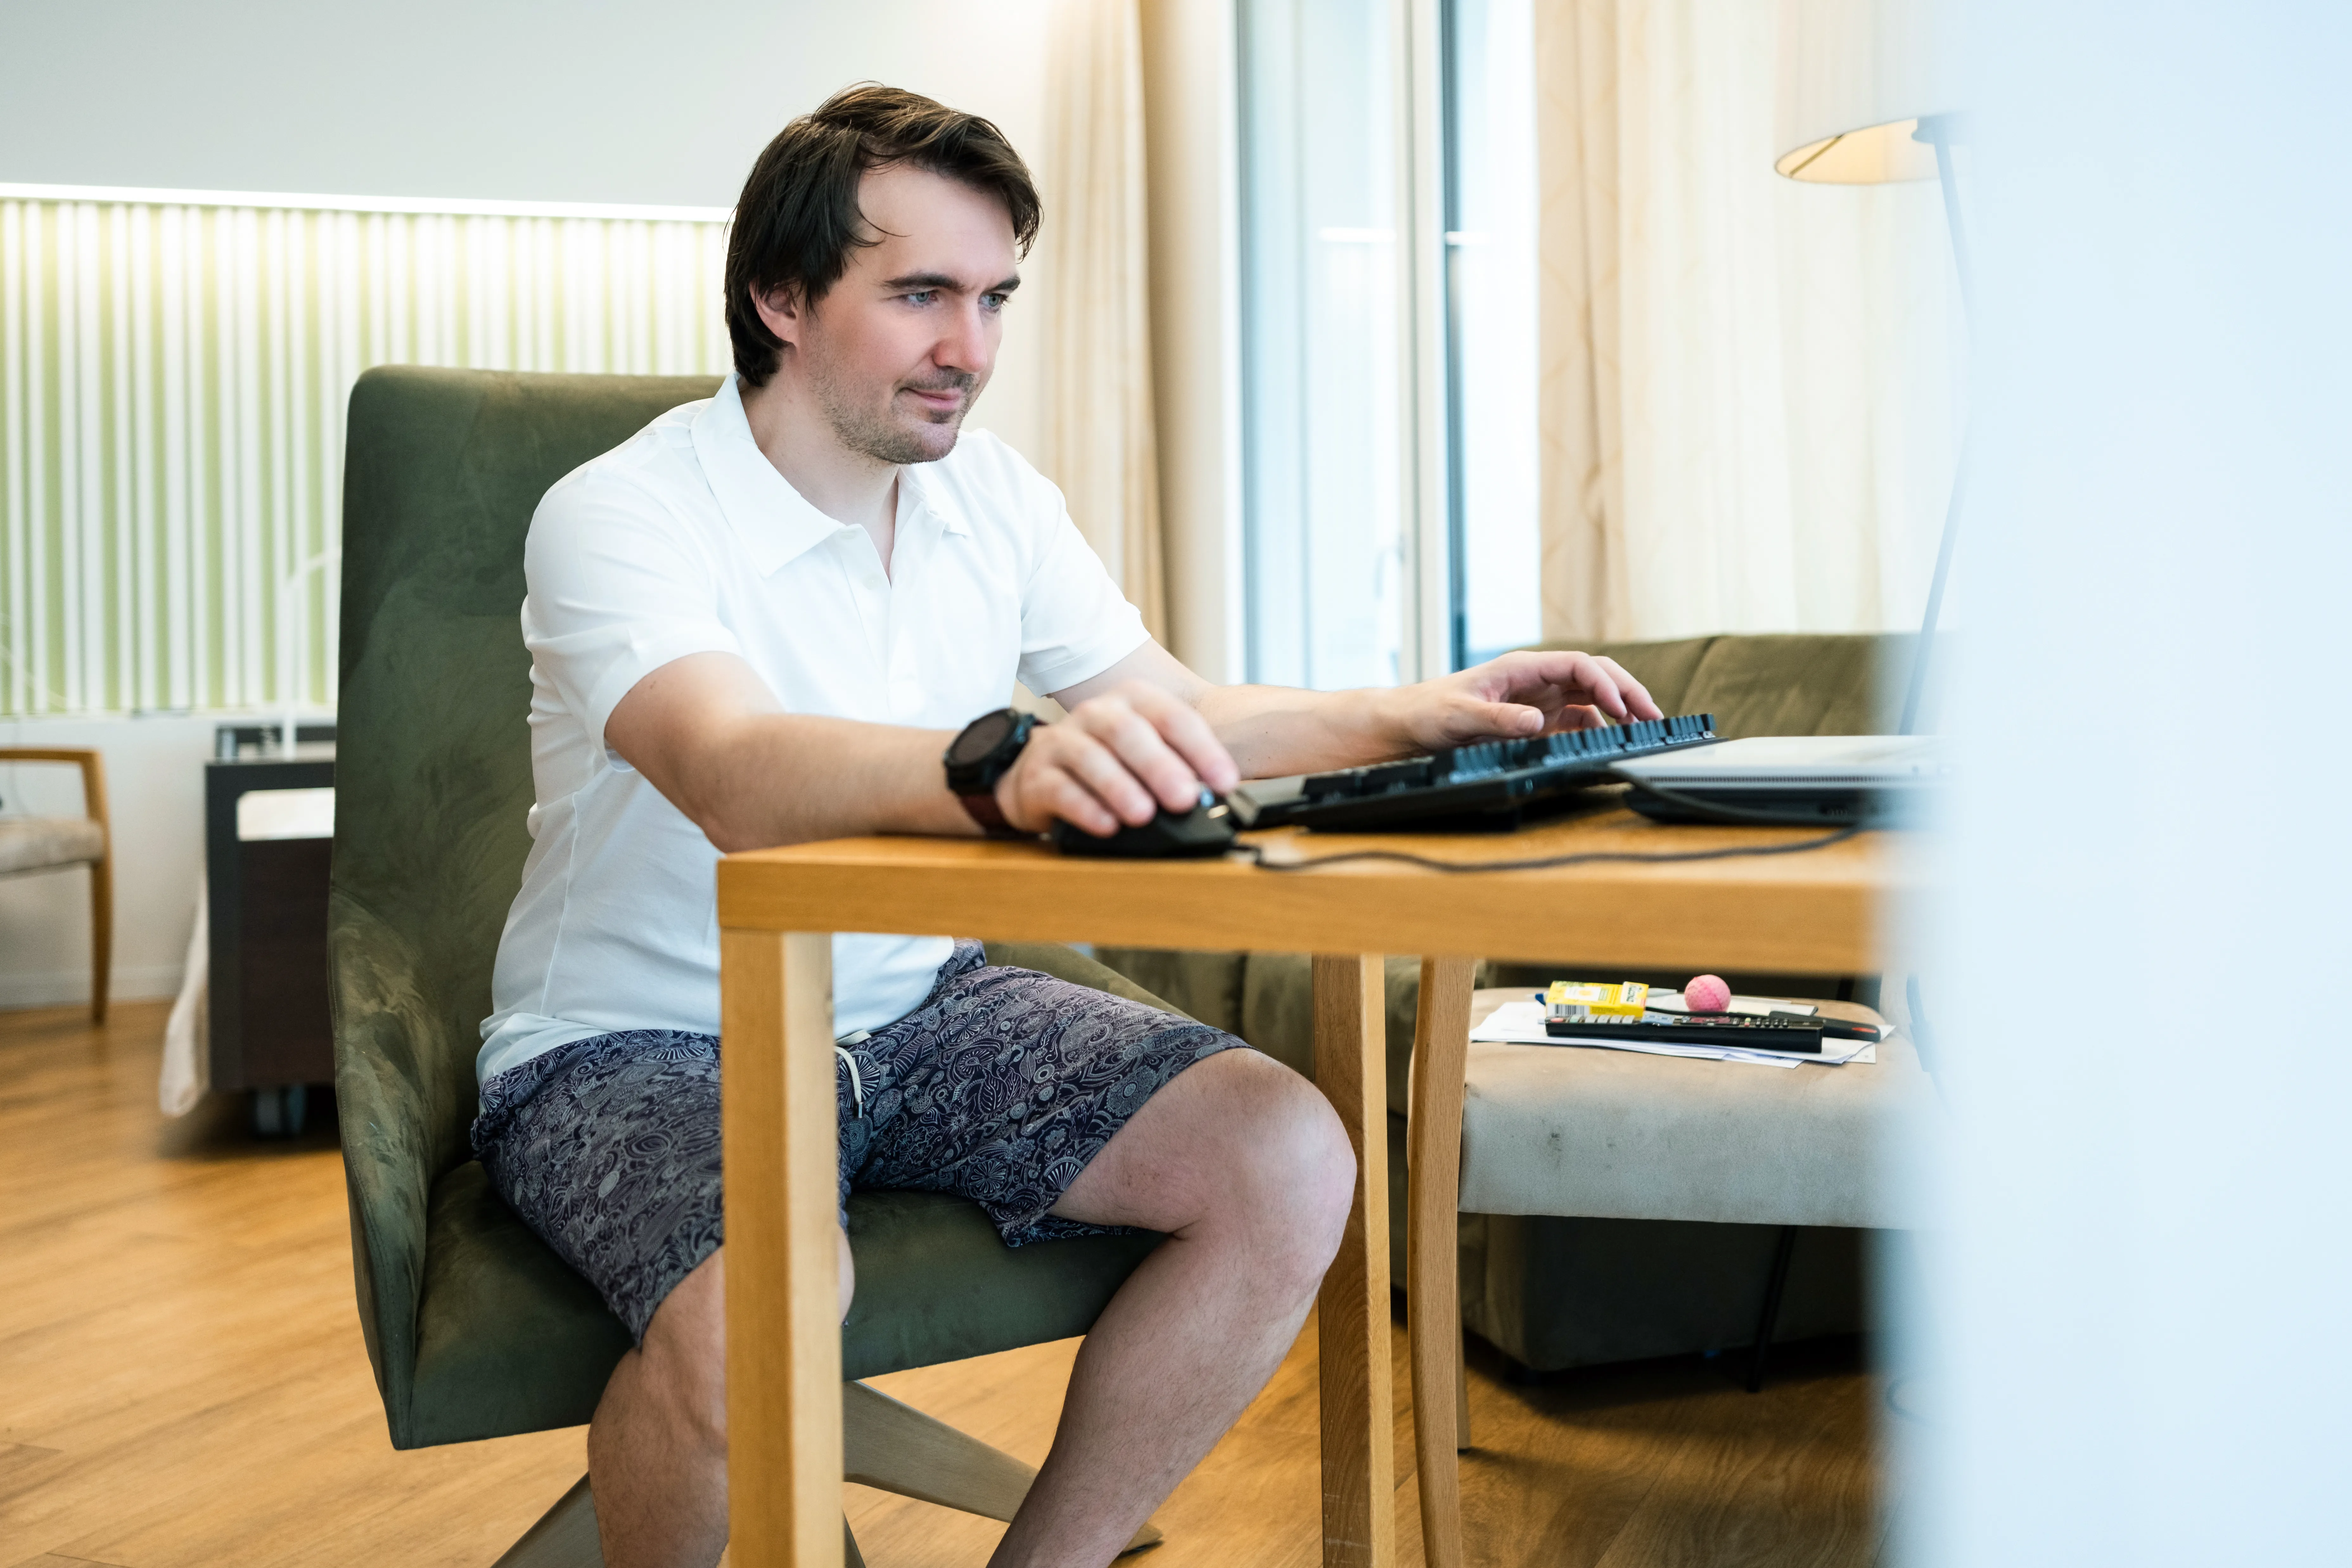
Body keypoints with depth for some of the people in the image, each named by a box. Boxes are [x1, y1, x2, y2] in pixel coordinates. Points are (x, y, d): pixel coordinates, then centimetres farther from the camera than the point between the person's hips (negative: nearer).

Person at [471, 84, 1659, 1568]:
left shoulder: (992, 494, 3)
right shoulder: (618, 514, -17)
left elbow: (1180, 716, 8)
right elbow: (735, 777, -36)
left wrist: (1424, 715, -9)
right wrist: (1004, 767, -56)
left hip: (916, 1009, 6)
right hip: (642, 1043, -5)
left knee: (1289, 1165, -14)